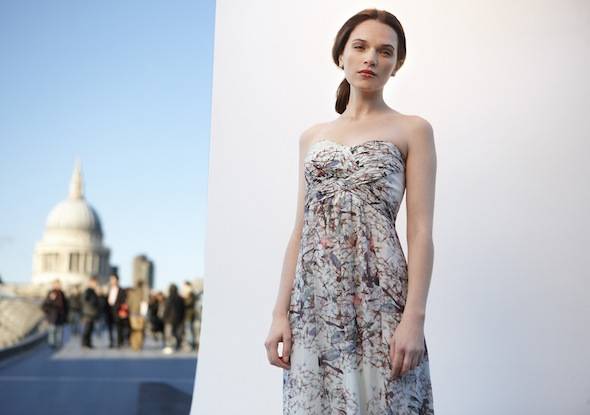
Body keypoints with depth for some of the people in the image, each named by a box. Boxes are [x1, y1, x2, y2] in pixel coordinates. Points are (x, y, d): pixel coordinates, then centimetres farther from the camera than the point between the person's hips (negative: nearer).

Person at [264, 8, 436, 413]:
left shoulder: (413, 130, 3)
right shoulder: (312, 137, 16)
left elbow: (421, 231, -4)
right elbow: (301, 230, 13)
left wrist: (414, 316, -14)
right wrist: (281, 311, 5)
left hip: (378, 295, -4)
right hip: (314, 299, 4)